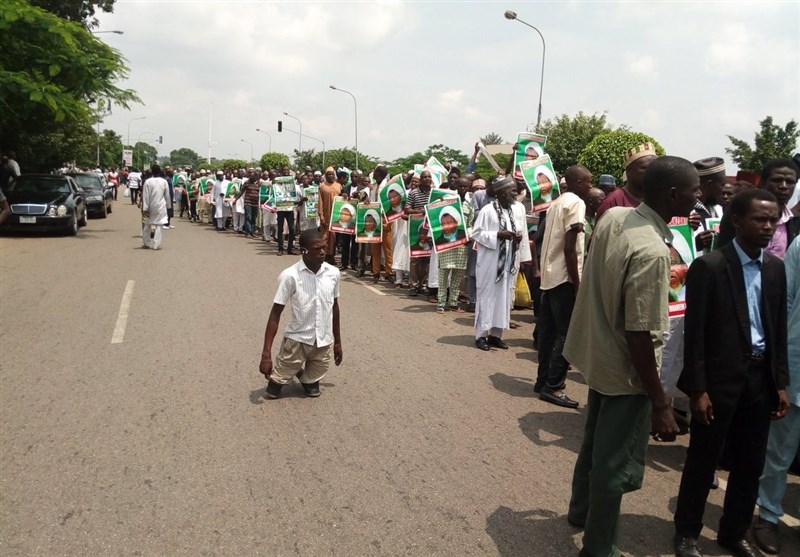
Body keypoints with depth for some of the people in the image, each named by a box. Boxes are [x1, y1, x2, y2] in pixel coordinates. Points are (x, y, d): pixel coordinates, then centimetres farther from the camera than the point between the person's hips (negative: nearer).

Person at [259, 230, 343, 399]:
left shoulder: (333, 273, -5)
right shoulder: (290, 276, -17)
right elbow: (275, 313, -13)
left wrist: (337, 341, 17)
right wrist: (266, 353, -18)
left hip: (324, 342, 3)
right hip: (297, 339, -3)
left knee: (312, 388, 15)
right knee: (273, 391, 5)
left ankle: (308, 380, 48)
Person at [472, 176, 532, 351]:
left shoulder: (519, 208, 5)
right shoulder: (488, 210, -10)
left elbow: (524, 233, 10)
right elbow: (476, 233, -10)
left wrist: (525, 257, 1)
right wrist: (498, 235, -18)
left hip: (510, 261, 5)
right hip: (490, 261, -5)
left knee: (504, 297, 9)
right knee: (487, 296, 2)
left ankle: (496, 334, 19)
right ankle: (481, 335, 10)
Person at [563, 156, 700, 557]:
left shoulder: (612, 217, -5)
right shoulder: (651, 252, -29)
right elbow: (639, 336, -27)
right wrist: (660, 403, -19)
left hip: (597, 354, 9)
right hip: (625, 370, -9)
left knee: (596, 444, 27)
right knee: (616, 465, 9)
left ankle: (580, 511, 49)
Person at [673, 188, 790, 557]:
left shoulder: (776, 268, 6)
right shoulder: (709, 266, -12)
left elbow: (779, 330, 11)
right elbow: (695, 333, -13)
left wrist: (781, 383, 8)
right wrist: (698, 389, -14)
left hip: (760, 377, 6)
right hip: (720, 378, -5)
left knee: (750, 464, 16)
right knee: (702, 462, 8)